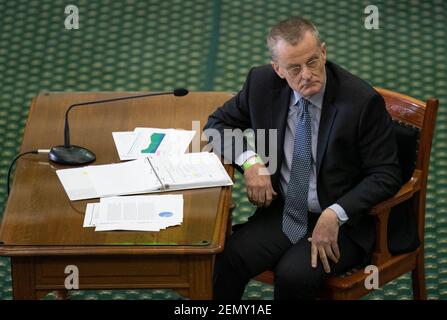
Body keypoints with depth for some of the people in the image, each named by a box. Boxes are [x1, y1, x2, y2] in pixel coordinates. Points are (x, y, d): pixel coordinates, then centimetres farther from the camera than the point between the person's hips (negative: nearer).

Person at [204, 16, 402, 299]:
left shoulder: (362, 101, -16)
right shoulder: (263, 83, -4)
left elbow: (386, 175, -10)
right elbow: (218, 124, 11)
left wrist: (335, 215, -24)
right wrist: (249, 160, -11)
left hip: (343, 220, -3)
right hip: (282, 211, 4)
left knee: (295, 273, -30)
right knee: (227, 260, -25)